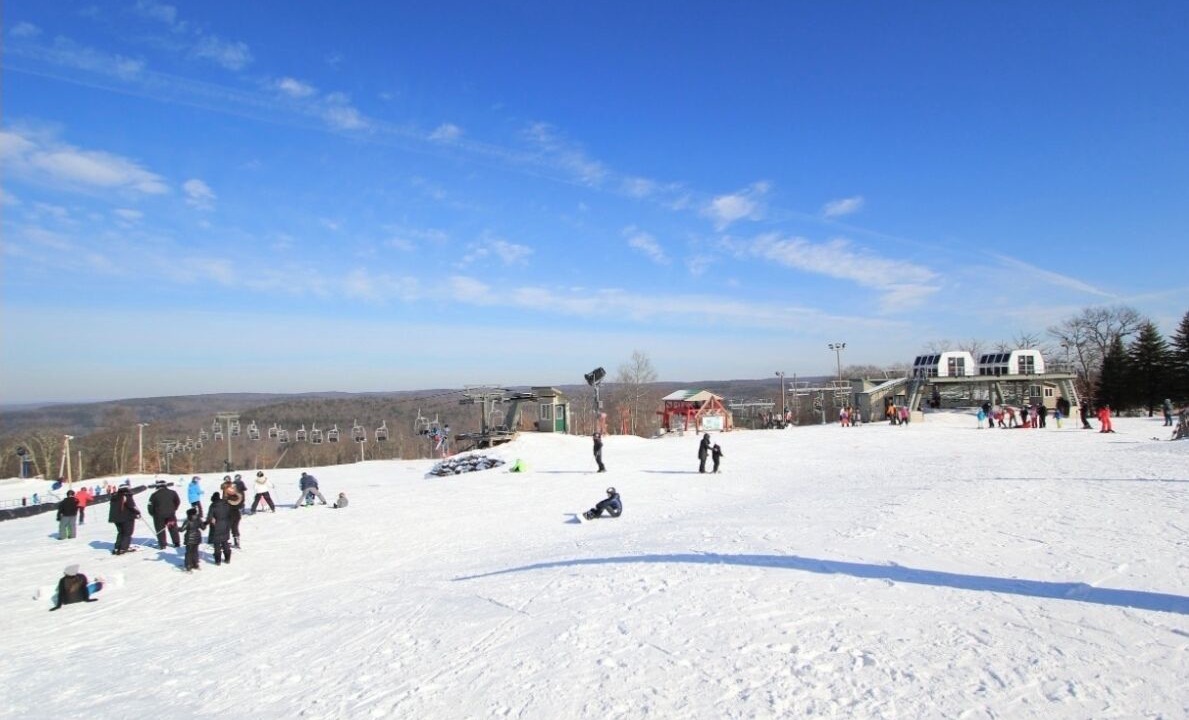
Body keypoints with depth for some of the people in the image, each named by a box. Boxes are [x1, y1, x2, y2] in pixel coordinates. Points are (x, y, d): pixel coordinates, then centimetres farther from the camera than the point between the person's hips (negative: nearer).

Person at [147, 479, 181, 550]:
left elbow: (150, 505, -5)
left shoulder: (154, 494, -8)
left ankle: (162, 545, 6)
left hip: (159, 515, -3)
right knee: (173, 529, 14)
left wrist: (152, 514, 10)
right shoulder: (172, 492, 0)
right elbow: (178, 501, 6)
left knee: (160, 530, 8)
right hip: (171, 514, 3)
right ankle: (177, 543, 16)